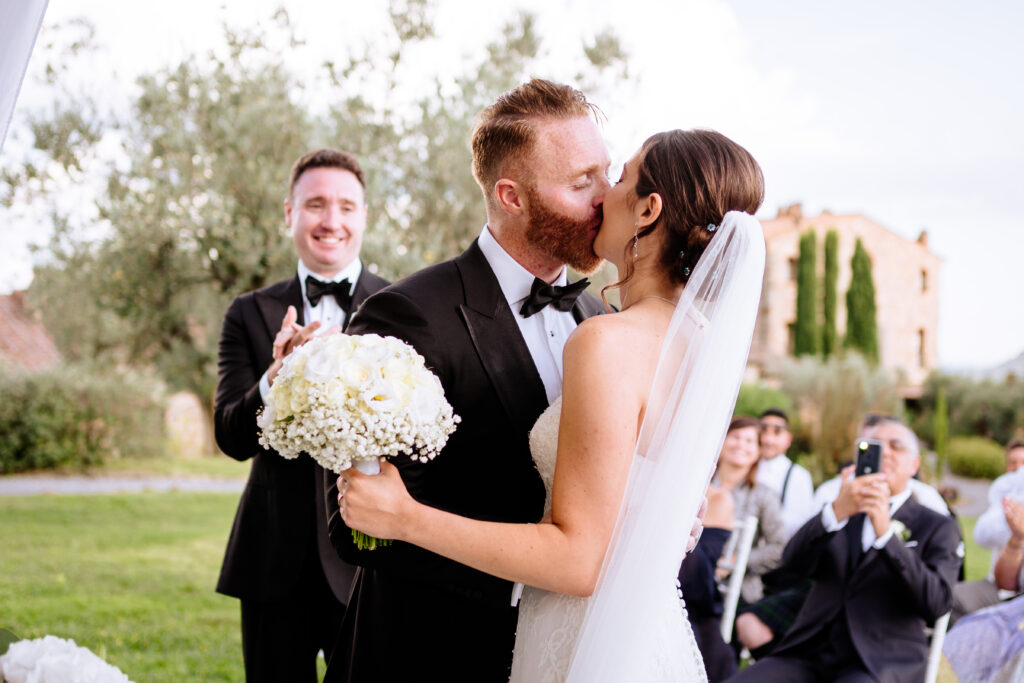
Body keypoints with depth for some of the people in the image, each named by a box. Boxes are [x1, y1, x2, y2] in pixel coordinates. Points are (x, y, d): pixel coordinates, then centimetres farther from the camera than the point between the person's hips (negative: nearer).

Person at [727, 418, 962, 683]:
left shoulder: (938, 527, 11)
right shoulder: (842, 510, 21)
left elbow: (937, 604, -6)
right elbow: (794, 562, 1)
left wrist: (886, 534, -16)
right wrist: (836, 511, -17)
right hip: (811, 653, 3)